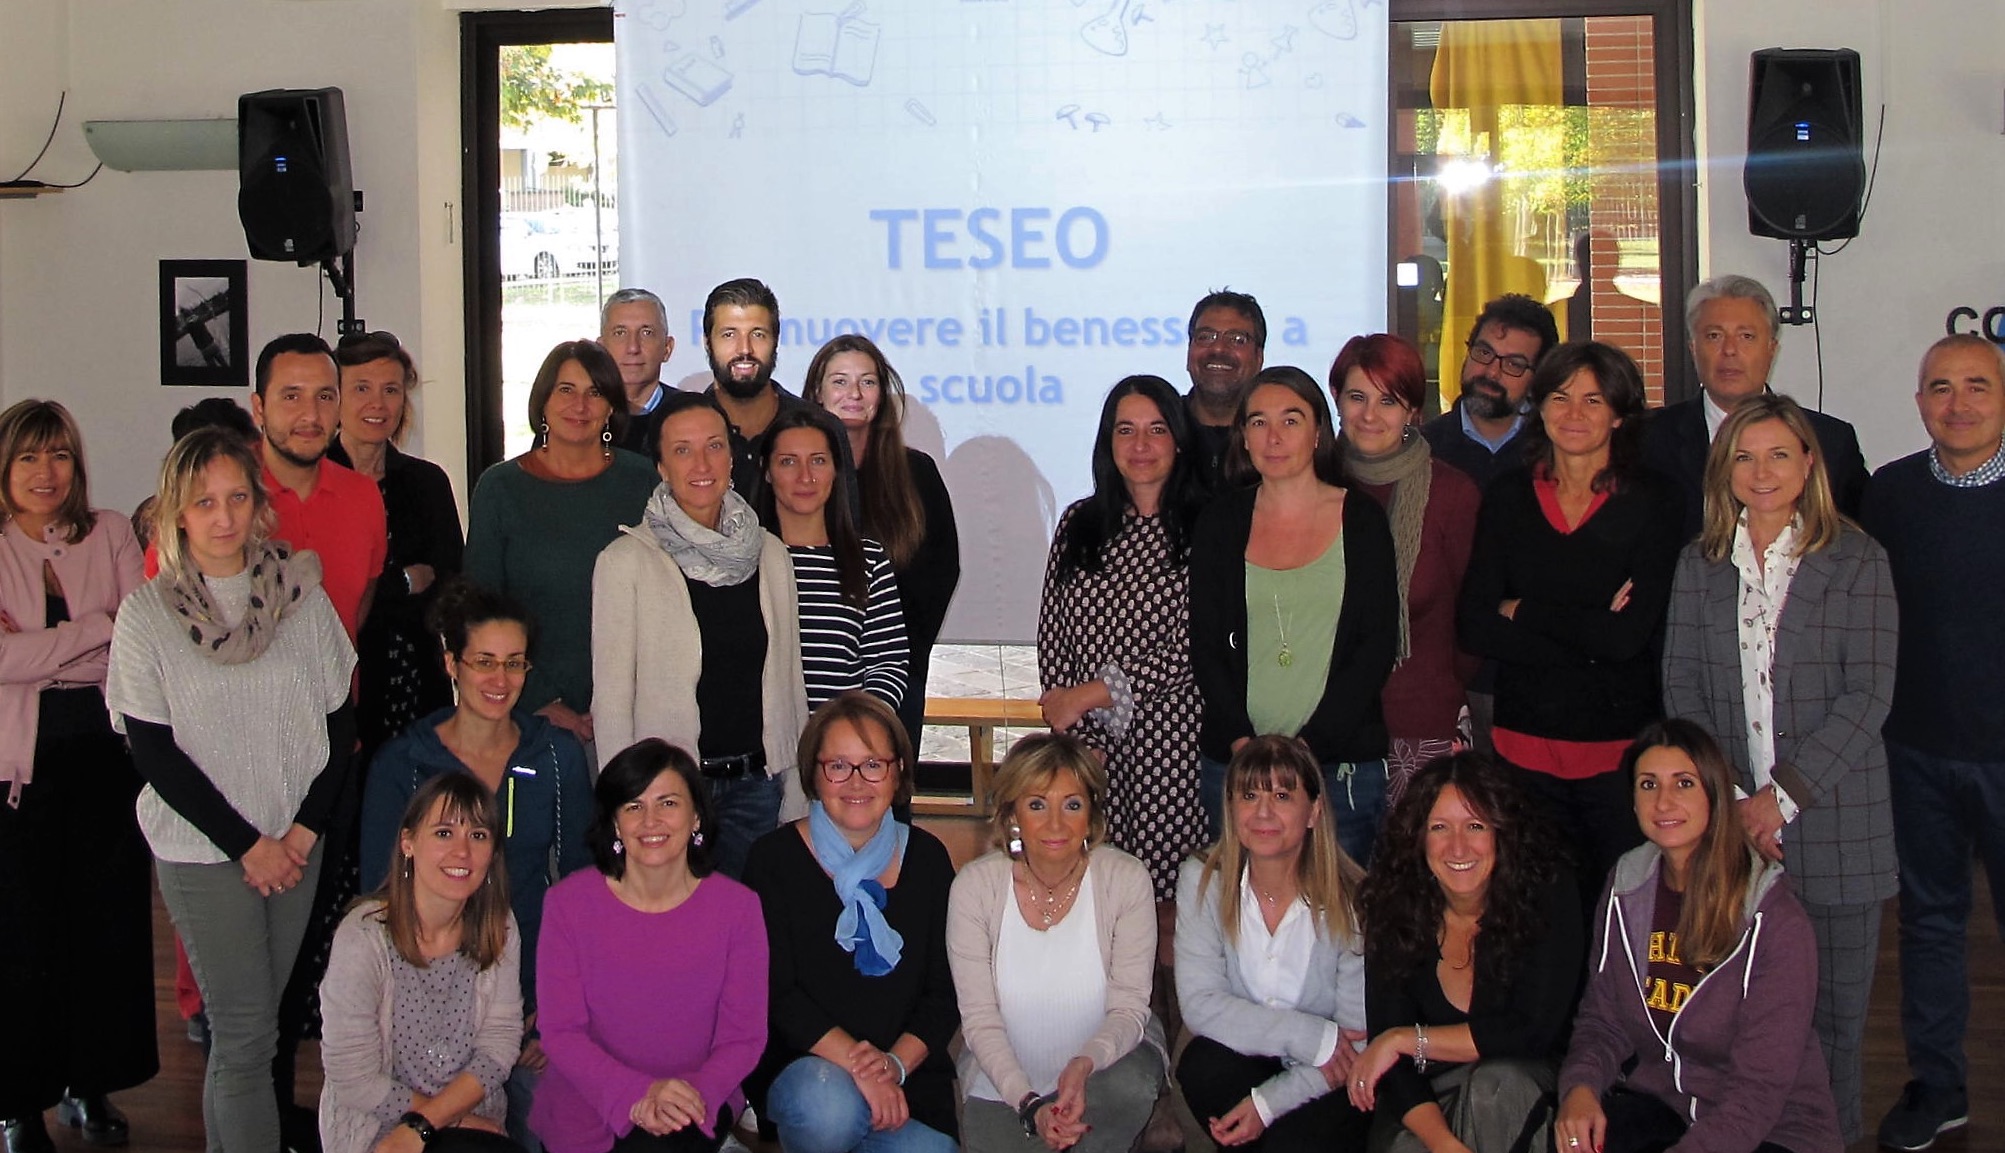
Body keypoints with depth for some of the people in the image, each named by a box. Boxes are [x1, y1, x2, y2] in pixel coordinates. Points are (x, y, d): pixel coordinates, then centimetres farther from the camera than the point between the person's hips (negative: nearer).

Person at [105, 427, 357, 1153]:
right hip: (201, 849, -3)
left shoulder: (301, 596, 3)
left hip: (297, 843, 3)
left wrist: (306, 828, -4)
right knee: (245, 1031, -4)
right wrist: (247, 844, -9)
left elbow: (340, 725, 7)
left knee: (245, 1025, 9)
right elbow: (154, 752, -6)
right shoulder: (147, 613, -4)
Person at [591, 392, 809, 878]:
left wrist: (796, 797, 8)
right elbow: (612, 696, -6)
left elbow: (789, 678, 10)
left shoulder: (770, 555, 6)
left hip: (754, 785, 4)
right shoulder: (626, 561, -6)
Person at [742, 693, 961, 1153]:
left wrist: (896, 1062, -14)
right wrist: (855, 1062, -22)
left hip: (910, 1076, 2)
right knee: (828, 1107, -34)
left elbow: (945, 993, 4)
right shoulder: (775, 858, -3)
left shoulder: (927, 858, 5)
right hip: (802, 1067, -2)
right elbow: (775, 992, -10)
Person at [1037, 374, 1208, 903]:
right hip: (1088, 745, 3)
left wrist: (1087, 695, -7)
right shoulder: (1079, 524, 10)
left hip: (1169, 744, -3)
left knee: (1165, 890, -2)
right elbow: (1052, 639, 8)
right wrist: (1077, 738, -3)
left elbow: (1192, 652, -9)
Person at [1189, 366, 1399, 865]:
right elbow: (1206, 645, 5)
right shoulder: (1221, 520, 8)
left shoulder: (1362, 520, 3)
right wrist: (1242, 743, -9)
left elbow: (1378, 647, -2)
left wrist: (1305, 747, -11)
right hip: (1232, 764, 2)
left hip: (1342, 766, -1)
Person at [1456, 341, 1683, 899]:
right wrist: (1587, 637, -11)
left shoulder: (1652, 501, -2)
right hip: (1525, 742, 2)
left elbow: (1630, 633, -12)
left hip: (1621, 747, -2)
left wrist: (1522, 611, -4)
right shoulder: (1507, 498, 6)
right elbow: (1473, 627, -2)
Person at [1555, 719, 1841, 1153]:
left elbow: (1760, 1089, -18)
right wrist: (1580, 1086, -16)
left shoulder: (1777, 920, -16)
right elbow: (1602, 1021, 6)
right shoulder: (1625, 889, 1)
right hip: (1654, 1104, 4)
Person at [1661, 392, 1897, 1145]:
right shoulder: (1700, 564, 9)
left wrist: (1785, 794, -14)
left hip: (1832, 822, -2)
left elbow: (1868, 694, -7)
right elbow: (1682, 692, 5)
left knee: (1834, 1011, 4)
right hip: (1728, 825, 2)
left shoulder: (1855, 560, -1)